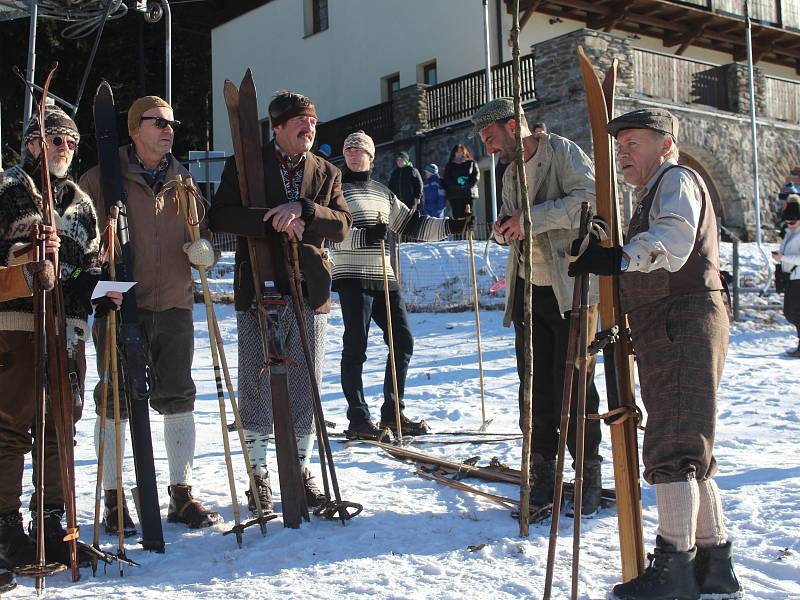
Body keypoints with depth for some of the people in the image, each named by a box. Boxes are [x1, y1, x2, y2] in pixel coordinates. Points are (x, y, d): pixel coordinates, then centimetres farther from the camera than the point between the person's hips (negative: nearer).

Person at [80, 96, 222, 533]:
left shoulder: (183, 181, 14)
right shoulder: (102, 179, 0)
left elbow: (201, 234, 21)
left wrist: (203, 249, -2)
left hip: (174, 303, 4)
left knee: (178, 399, 7)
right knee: (115, 402, 2)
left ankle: (181, 493, 18)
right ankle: (113, 501, 12)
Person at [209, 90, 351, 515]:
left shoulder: (327, 173, 13)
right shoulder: (245, 165, 2)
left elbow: (342, 225, 0)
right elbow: (221, 216, -9)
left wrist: (302, 209, -17)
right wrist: (274, 222, -18)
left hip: (310, 291, 3)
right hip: (259, 288, -3)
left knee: (306, 385, 7)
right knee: (256, 384, 1)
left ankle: (301, 470, 20)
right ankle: (258, 475, 12)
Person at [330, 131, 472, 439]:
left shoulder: (382, 191, 19)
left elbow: (411, 224, 21)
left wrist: (450, 226, 12)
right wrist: (364, 235, -25)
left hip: (384, 277, 6)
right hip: (352, 276, -6)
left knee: (403, 341, 4)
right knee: (356, 346, -7)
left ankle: (392, 414, 14)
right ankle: (358, 419, -2)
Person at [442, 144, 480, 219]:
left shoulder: (471, 163, 16)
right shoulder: (449, 166, 17)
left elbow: (476, 176, 3)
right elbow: (447, 179, 6)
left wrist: (467, 186, -11)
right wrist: (456, 187, -10)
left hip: (469, 193, 0)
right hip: (454, 195, 0)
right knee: (457, 216, -9)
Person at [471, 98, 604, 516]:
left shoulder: (562, 152, -6)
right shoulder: (511, 174, 18)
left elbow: (589, 198, -21)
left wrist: (532, 218, -24)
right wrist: (504, 228, -1)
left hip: (571, 291, -7)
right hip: (527, 292, 7)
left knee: (574, 385, -3)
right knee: (535, 387, 7)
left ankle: (589, 476, 9)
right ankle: (542, 474, 16)